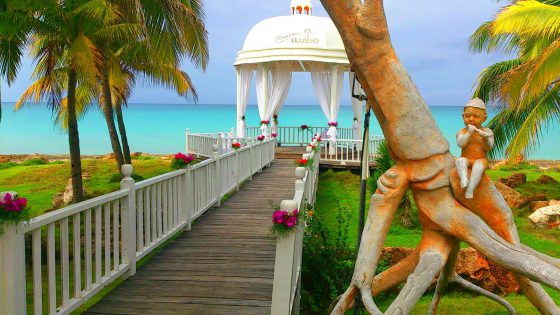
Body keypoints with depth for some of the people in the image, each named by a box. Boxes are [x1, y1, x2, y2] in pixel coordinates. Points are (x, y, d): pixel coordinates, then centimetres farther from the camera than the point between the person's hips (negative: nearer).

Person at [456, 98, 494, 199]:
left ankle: (470, 189, -44)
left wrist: (485, 138, -29)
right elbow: (461, 144, -15)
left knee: (478, 166, -34)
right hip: (466, 159, 1)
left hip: (481, 160, -1)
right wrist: (469, 133, -26)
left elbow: (488, 148, -9)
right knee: (460, 161, -30)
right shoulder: (462, 132, 3)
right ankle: (464, 179, -54)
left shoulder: (487, 132, 2)